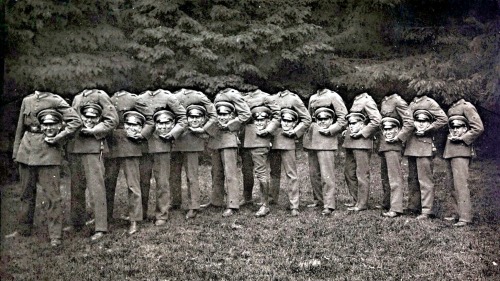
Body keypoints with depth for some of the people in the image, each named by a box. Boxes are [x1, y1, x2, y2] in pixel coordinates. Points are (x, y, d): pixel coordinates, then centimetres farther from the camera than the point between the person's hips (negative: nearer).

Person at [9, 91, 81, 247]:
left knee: (52, 195, -4)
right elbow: (20, 127, 19)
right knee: (26, 193, 14)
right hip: (26, 151, 5)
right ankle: (24, 229, 29)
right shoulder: (27, 101, 12)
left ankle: (55, 235, 2)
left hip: (48, 153, -5)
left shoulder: (56, 100, -4)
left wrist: (57, 138, -12)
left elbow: (76, 121, -11)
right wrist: (16, 152, 17)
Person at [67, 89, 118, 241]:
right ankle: (77, 223, 28)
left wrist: (93, 130, -14)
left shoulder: (100, 96, -2)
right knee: (76, 187, 13)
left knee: (96, 187, -7)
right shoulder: (77, 98, 18)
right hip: (75, 147, 7)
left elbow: (112, 120, -8)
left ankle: (101, 228, -2)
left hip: (93, 147, -7)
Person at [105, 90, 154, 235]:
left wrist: (141, 135, -10)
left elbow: (150, 119, -1)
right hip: (110, 147, 5)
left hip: (129, 148, -5)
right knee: (108, 183, 11)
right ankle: (107, 217, 26)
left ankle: (134, 221, 6)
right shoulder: (108, 99, 11)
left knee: (132, 184, -2)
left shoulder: (134, 100, -2)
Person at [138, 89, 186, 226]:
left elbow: (183, 117, 0)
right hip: (143, 145, 4)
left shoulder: (168, 97, 0)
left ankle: (161, 215, 12)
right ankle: (141, 213, 23)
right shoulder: (140, 98, 10)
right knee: (142, 180, 8)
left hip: (162, 145, -3)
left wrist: (172, 134, -8)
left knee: (162, 181, 1)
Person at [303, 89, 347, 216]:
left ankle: (328, 205, -7)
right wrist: (308, 131, 13)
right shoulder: (312, 98, 18)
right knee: (313, 173, 11)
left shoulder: (333, 96, -1)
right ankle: (318, 200, 23)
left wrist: (329, 130, -12)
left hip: (326, 139, -7)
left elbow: (344, 118, -6)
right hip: (311, 139, 7)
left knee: (326, 173, -10)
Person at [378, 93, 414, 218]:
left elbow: (409, 123, -13)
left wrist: (398, 137, -16)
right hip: (383, 143, 9)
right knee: (384, 174, 14)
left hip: (393, 144, -9)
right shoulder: (384, 101, 15)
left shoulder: (398, 101, -9)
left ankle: (395, 208, -8)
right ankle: (386, 204, 24)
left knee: (394, 175, -9)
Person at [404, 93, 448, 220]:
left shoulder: (429, 103, -4)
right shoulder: (411, 104, 18)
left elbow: (443, 119, -11)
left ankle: (426, 211, -4)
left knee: (425, 179, -7)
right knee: (412, 178, 12)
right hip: (411, 145, 8)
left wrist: (426, 129, -13)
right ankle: (413, 207, 21)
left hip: (424, 144, -8)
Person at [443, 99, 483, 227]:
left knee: (460, 184, -12)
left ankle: (465, 217, -9)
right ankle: (457, 213, 20)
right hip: (450, 151, 9)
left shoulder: (466, 107, -7)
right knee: (450, 184, 11)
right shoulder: (451, 109, 18)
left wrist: (462, 138, -14)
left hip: (461, 151, -9)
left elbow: (479, 127, -13)